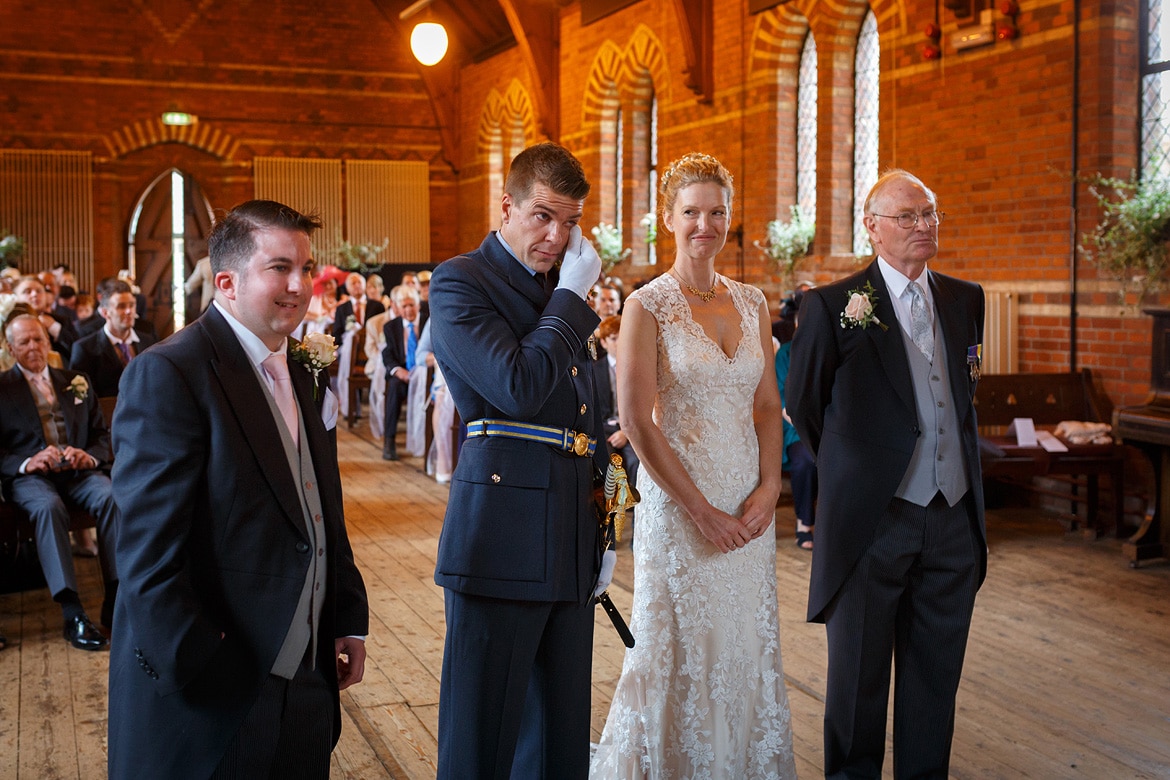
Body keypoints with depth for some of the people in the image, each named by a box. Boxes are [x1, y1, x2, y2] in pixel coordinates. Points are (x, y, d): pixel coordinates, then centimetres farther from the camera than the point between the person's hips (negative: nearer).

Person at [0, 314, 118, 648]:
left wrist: (90, 455, -5)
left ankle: (116, 599, -31)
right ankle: (73, 614, -41)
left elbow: (102, 433, 18)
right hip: (29, 475, -3)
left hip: (79, 471, 3)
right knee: (48, 506, -37)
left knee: (111, 496, -31)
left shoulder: (76, 381, 21)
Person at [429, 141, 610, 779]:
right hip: (502, 543, -7)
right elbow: (519, 387, -21)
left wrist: (602, 530, 20)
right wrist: (574, 294, -10)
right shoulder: (459, 282, -6)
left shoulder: (563, 292, 17)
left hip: (572, 547, 7)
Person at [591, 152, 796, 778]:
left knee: (746, 648, 12)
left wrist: (769, 488, -4)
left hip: (749, 506, 5)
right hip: (677, 503, -5)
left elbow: (768, 406, 11)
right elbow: (637, 422, -12)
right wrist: (701, 509, -14)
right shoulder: (648, 307, -8)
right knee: (683, 651, 4)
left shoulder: (752, 304, 8)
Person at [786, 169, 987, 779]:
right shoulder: (832, 305, -7)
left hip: (953, 520, 4)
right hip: (873, 521, -4)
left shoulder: (966, 300, 9)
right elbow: (802, 405, 3)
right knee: (858, 676, 9)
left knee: (936, 677, 13)